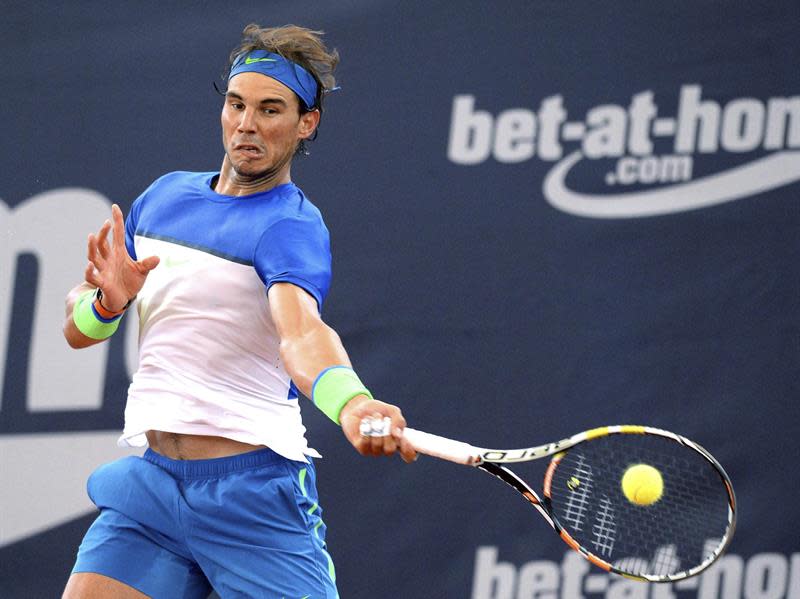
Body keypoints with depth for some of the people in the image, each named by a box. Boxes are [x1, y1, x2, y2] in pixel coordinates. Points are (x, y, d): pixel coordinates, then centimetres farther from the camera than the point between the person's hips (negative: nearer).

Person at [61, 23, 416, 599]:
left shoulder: (291, 227, -10)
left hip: (254, 492, -5)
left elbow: (300, 329, -30)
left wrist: (351, 403, -53)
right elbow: (77, 330, 16)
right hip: (151, 483, 5)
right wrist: (108, 301, -9)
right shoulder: (166, 195, 12)